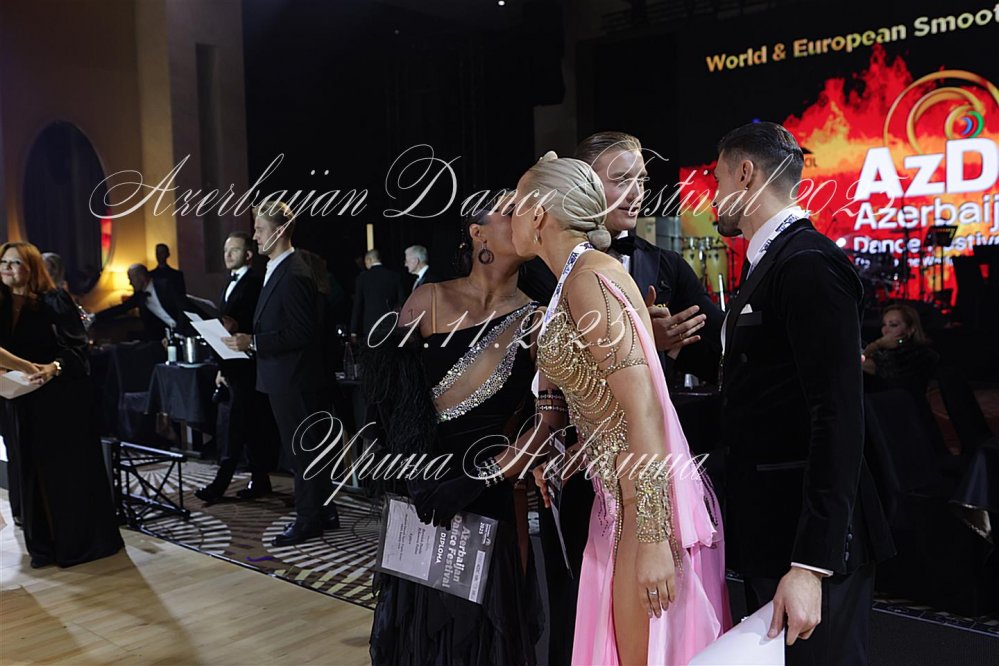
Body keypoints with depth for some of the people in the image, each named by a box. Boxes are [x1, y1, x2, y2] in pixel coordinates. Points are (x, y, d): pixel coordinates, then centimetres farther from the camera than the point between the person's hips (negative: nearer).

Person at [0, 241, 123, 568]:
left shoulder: (55, 301, -6)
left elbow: (77, 347, -12)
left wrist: (54, 368, -28)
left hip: (60, 400, -5)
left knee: (70, 471, 2)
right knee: (33, 473, 8)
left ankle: (82, 542, 13)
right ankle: (45, 544, 18)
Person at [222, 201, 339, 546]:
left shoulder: (294, 275, -18)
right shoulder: (277, 270, 13)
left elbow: (301, 333, -22)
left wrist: (253, 342, -21)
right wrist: (249, 339, 9)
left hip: (295, 380, -10)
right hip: (284, 379, 10)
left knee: (302, 450, 1)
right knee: (302, 449, 16)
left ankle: (309, 519, 13)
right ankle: (323, 513, 26)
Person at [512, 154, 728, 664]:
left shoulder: (588, 276, -16)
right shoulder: (575, 281, 11)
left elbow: (643, 409, -22)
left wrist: (652, 539, -23)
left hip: (647, 502, -9)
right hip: (618, 495, 9)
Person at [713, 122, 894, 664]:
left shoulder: (809, 264, -17)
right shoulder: (767, 264, 13)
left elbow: (838, 416, -23)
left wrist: (811, 564, -25)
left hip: (813, 536, -9)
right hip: (767, 524, 9)